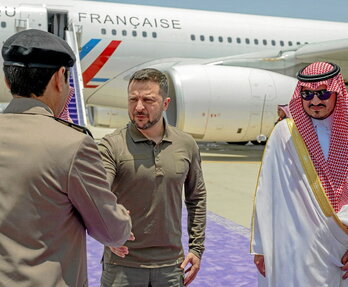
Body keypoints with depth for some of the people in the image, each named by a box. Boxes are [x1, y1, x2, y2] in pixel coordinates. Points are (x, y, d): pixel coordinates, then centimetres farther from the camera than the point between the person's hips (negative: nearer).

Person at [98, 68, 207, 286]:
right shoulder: (112, 146, -11)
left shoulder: (186, 145, 1)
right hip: (122, 265, -3)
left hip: (171, 266, 3)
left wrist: (197, 248, 8)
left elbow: (196, 198, 12)